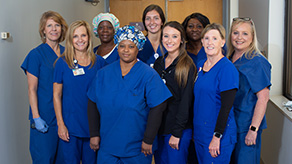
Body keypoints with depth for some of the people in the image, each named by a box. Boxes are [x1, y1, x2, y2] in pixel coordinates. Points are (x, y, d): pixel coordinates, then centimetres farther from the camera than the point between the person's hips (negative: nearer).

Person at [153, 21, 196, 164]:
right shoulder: (158, 63, 8)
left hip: (178, 129, -6)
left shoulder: (187, 66, -10)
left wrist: (176, 133, -15)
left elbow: (186, 101, -13)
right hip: (158, 126, 6)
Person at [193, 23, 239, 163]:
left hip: (219, 133, -7)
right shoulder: (200, 65, 8)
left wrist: (217, 136, -19)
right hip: (200, 131, 7)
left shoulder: (227, 68, -13)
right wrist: (195, 130, 14)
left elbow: (226, 106, -17)